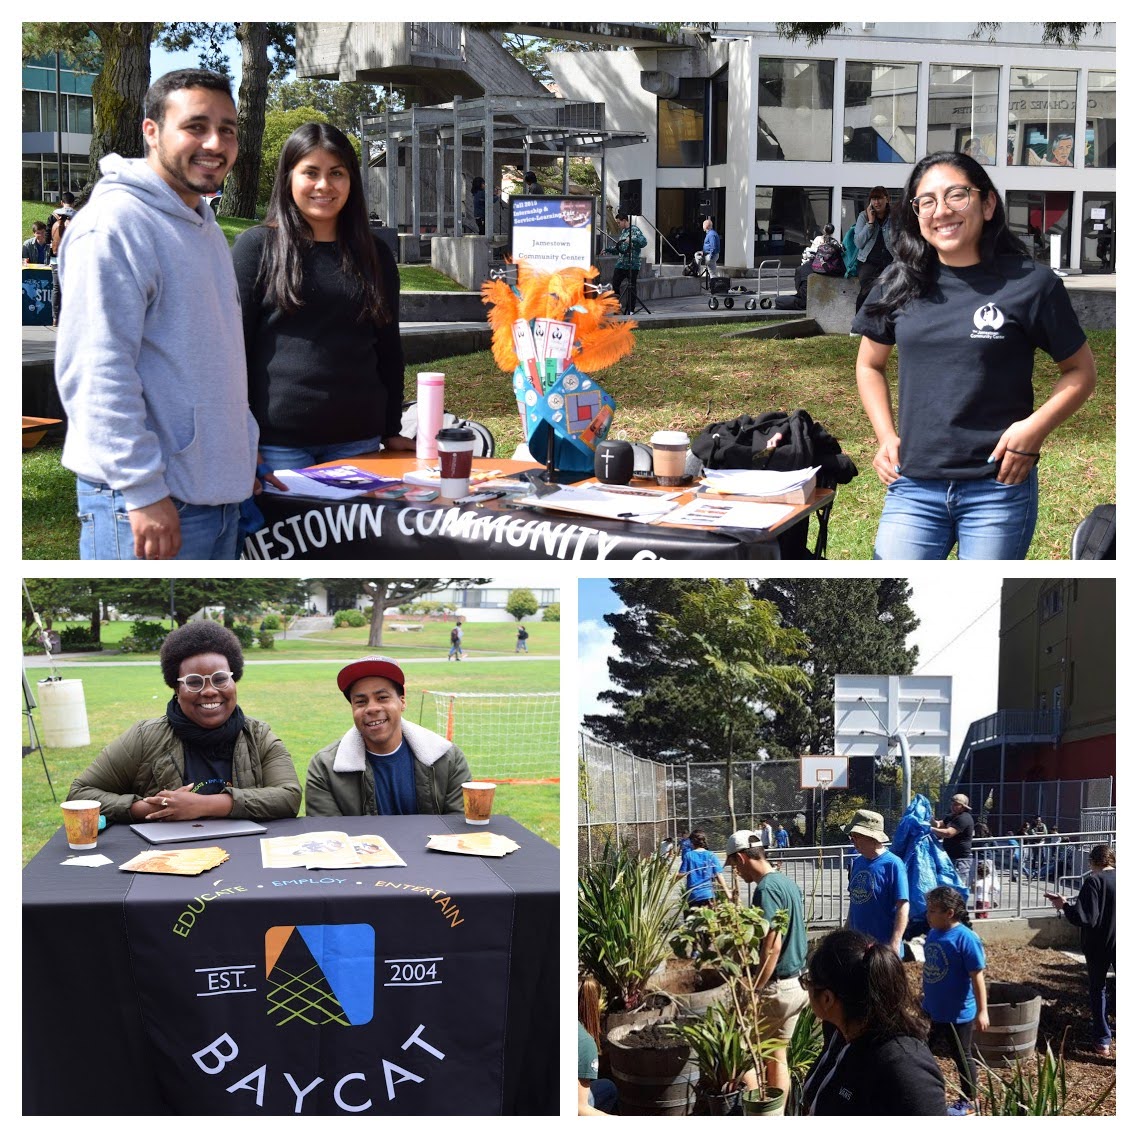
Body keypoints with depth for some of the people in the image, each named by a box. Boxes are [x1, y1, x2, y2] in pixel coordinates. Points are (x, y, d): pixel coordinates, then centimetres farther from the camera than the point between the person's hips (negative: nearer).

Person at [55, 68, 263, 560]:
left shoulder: (205, 226, 16)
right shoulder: (114, 225, -15)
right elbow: (96, 376, -21)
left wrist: (244, 448, 23)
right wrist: (144, 492, -23)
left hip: (218, 493, 9)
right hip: (144, 503, -9)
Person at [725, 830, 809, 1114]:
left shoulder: (766, 889, -18)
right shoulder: (789, 883, 10)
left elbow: (773, 946, -23)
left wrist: (752, 992, -21)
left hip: (774, 987, -9)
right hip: (795, 983, 9)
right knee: (778, 1056, 14)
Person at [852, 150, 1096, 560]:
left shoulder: (1030, 283, -4)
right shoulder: (901, 285, 6)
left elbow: (1080, 371, 4)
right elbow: (869, 365, 20)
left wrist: (1035, 427, -12)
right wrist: (886, 436, 7)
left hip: (998, 491, -2)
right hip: (913, 488, 3)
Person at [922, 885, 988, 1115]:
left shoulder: (966, 939, -24)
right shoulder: (933, 933, 0)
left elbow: (977, 978, -21)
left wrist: (982, 1012, -20)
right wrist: (926, 997, 21)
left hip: (957, 1014, -8)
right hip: (931, 1010, 8)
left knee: (962, 1057, 9)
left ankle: (969, 1101, 26)